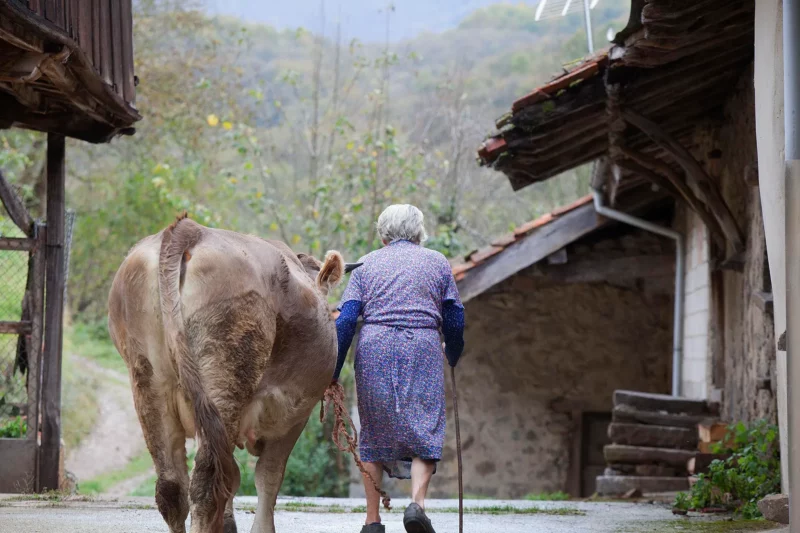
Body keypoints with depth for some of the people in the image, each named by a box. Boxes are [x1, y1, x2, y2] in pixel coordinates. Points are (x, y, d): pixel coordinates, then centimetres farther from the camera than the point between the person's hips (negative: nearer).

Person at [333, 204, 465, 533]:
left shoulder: (366, 265, 15)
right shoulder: (437, 262, 15)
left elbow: (345, 319, 4)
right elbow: (454, 319, 12)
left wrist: (333, 372, 4)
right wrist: (453, 357, 30)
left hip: (374, 351, 1)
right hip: (423, 349, -1)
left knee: (374, 432, 10)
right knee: (425, 430, 2)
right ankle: (417, 502, -21)